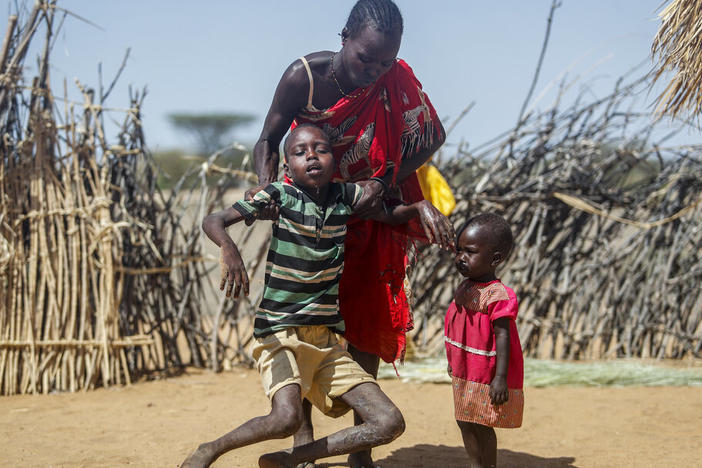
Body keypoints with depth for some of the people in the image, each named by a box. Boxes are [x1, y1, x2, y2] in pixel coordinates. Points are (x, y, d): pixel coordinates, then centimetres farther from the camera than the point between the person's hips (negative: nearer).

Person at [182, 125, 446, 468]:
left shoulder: (346, 195, 4)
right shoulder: (280, 196, -7)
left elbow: (391, 216, 19)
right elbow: (212, 220, -12)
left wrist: (422, 206, -3)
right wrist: (228, 248, -34)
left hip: (327, 340, 5)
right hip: (280, 334, -5)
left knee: (390, 424, -4)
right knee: (286, 418, -32)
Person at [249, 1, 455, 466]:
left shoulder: (397, 82, -17)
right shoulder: (304, 76, -22)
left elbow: (432, 137, -5)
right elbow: (269, 140, -11)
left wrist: (385, 182, -19)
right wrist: (267, 191, -30)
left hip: (367, 210, 2)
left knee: (367, 324, 2)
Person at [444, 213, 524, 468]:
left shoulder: (498, 296, -22)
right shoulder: (464, 288, 5)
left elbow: (503, 336, -24)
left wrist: (500, 379, -26)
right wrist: (454, 362, 24)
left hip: (487, 378, -9)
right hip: (464, 374, 9)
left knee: (482, 426, 1)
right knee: (465, 422, 19)